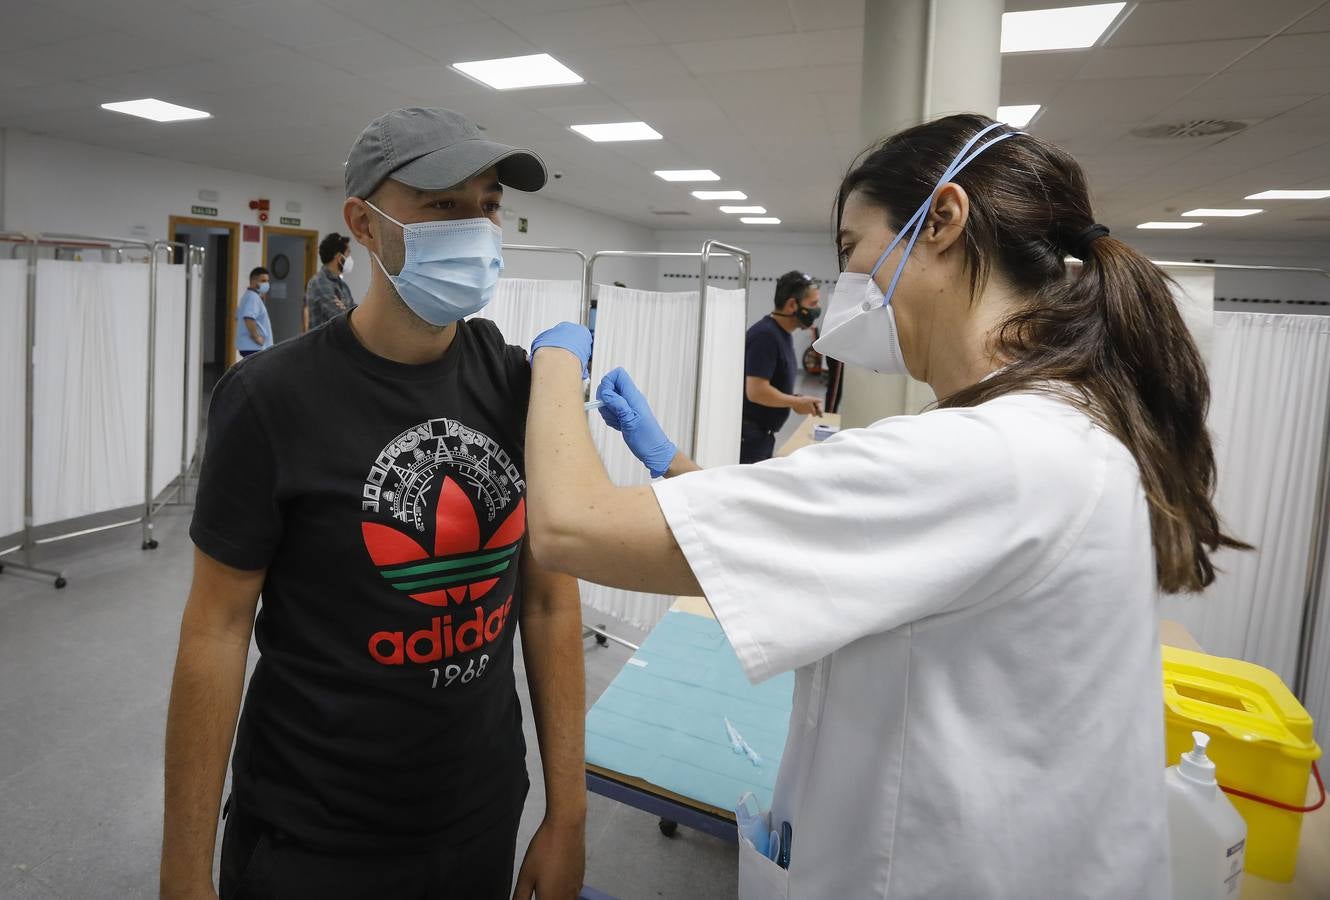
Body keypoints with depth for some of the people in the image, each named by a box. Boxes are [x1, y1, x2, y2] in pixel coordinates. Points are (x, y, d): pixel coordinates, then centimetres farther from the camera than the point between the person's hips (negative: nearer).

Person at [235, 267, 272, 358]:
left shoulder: (249, 296, 18)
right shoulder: (253, 297, -15)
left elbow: (238, 317, 29)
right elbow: (249, 318, -29)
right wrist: (256, 337, -23)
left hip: (249, 346, 11)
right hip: (253, 347, -11)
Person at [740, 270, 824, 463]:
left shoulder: (783, 334, 10)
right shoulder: (765, 335, -19)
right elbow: (756, 391, -26)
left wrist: (796, 399, 2)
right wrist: (797, 402, -12)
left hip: (760, 433, 10)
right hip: (747, 434, -10)